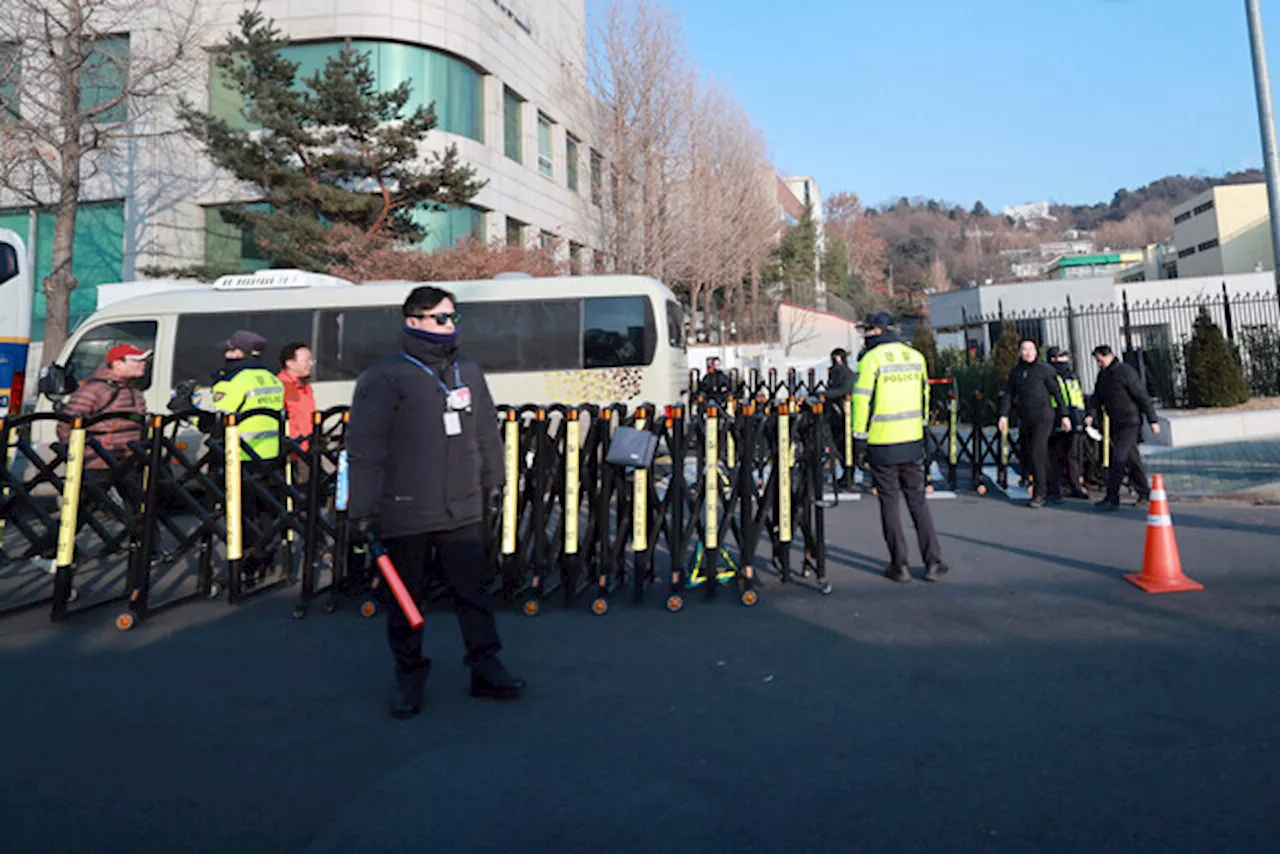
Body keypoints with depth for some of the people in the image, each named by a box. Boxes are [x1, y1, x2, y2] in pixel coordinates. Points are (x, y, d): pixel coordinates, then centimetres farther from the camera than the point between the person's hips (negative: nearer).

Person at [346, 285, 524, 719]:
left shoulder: (468, 372, 11)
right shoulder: (384, 378, -8)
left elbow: (487, 433, 19)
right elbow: (365, 449, -10)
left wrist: (493, 481, 20)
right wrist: (363, 510, -12)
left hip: (463, 509, 5)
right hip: (406, 515, -4)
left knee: (474, 590, 8)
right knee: (405, 597, 10)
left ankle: (486, 668, 20)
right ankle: (409, 678, 26)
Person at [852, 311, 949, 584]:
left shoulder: (871, 359, -10)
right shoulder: (916, 356, 7)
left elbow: (862, 402, -12)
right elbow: (924, 396, 13)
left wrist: (859, 440, -6)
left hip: (883, 445, -5)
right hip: (913, 442, 5)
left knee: (890, 503, 5)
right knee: (918, 500, 13)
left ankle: (899, 566, 11)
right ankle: (933, 563, 13)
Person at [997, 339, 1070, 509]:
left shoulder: (1044, 370, -2)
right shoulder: (1015, 372, 10)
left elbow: (1057, 393, 0)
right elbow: (1008, 395, 9)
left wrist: (1064, 415, -1)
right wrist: (1003, 415, -3)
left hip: (1044, 418, -5)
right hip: (1025, 420, 5)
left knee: (1036, 453, -14)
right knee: (1027, 456, 7)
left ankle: (1039, 494, -6)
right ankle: (1049, 486, 27)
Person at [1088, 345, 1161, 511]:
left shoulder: (1126, 372, -13)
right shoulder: (1102, 376, 10)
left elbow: (1143, 397, -12)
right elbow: (1097, 397, 10)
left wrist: (1153, 420, -11)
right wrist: (1092, 415, -8)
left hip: (1130, 423, -8)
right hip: (1116, 424, 8)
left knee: (1118, 459, -12)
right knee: (1132, 458, 14)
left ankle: (1112, 499, -12)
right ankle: (1144, 493, 25)